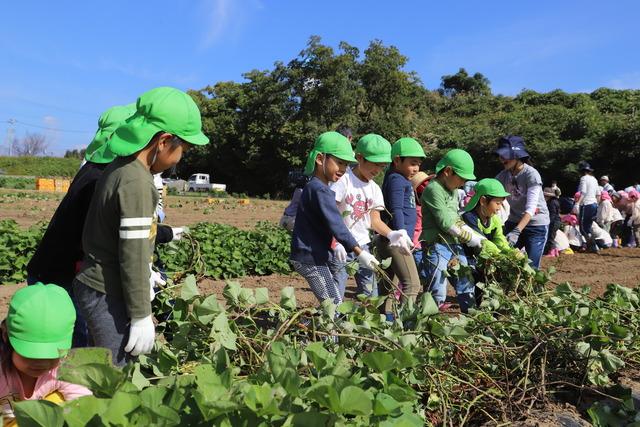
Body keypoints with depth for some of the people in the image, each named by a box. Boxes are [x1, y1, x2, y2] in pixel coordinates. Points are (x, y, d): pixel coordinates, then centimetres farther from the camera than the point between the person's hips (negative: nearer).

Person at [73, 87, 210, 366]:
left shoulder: (120, 167, 7)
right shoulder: (137, 182, -22)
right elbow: (133, 257, -21)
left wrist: (146, 275, 28)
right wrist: (141, 316, -15)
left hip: (96, 286, 9)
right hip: (108, 296, -9)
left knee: (112, 373, 17)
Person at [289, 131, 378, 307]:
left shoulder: (312, 186, 13)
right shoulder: (320, 190, -19)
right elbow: (335, 225, -25)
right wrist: (359, 252, -26)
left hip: (314, 256, 10)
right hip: (311, 258, -10)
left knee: (334, 301, 14)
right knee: (334, 304, -7)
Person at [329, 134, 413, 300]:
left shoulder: (374, 189, 9)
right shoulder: (344, 181, -10)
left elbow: (375, 220, 10)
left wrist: (391, 234, -9)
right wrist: (336, 243, -26)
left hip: (363, 245, 6)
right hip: (340, 247, -6)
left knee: (371, 294, 9)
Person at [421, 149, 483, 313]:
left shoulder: (453, 191, 14)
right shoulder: (433, 189, -14)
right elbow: (445, 222, -18)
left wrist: (477, 237, 5)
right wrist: (469, 238, -11)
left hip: (455, 246, 9)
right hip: (437, 247, -9)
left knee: (467, 287, 16)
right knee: (438, 294, -5)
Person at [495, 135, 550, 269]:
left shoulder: (531, 174, -21)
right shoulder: (504, 175, -2)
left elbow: (531, 208, -28)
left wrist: (517, 231, -38)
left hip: (536, 225, -5)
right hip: (513, 223, 6)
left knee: (531, 267, -5)